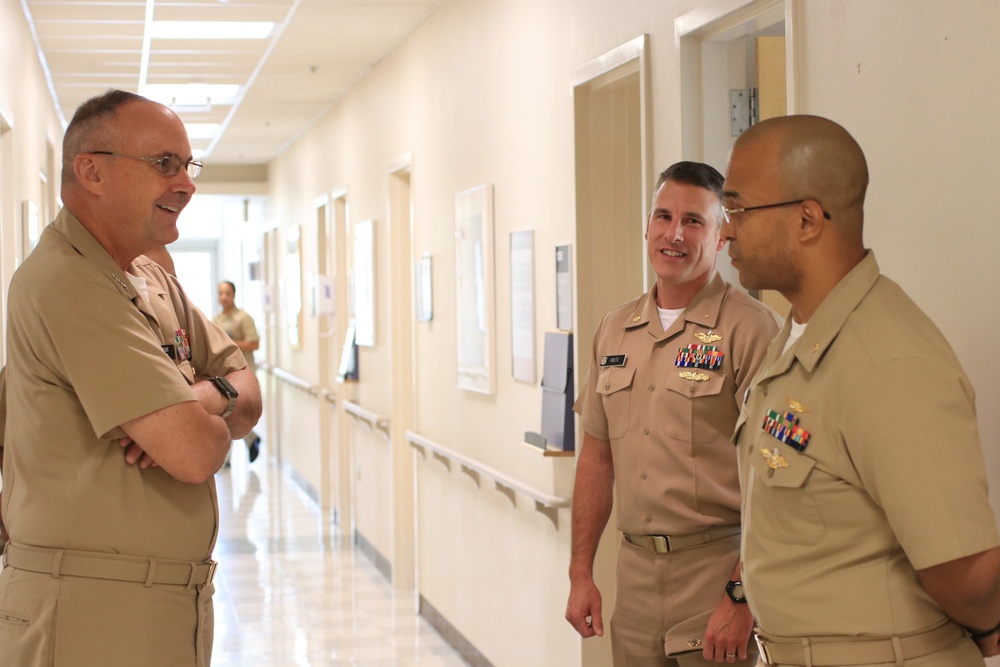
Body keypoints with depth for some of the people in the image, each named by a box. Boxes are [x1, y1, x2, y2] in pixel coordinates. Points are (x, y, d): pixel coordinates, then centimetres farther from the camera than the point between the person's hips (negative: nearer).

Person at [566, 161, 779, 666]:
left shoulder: (750, 329, -10)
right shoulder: (614, 330, 10)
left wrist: (741, 596, -18)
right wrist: (581, 571, 10)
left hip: (719, 568, -5)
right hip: (635, 568, 5)